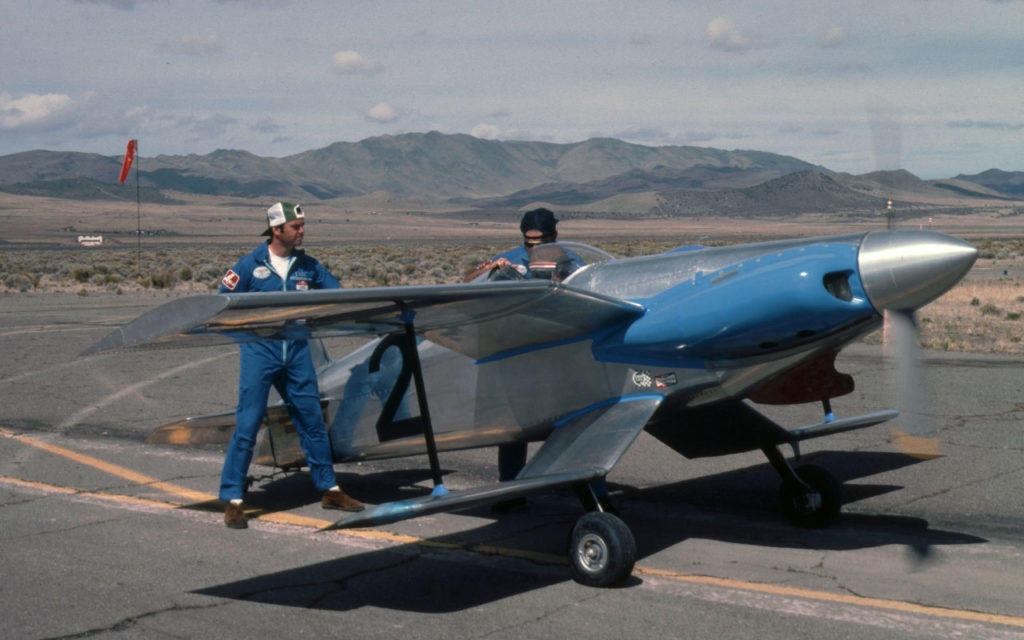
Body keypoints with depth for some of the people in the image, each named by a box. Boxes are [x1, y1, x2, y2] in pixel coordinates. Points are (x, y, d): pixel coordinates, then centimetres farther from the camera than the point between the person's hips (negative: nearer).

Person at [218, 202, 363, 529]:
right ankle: (233, 500, 0)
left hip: (297, 352, 4)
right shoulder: (251, 265, -4)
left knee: (312, 422, 10)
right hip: (259, 351, -4)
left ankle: (329, 490, 21)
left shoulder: (307, 266, 7)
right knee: (247, 425, -6)